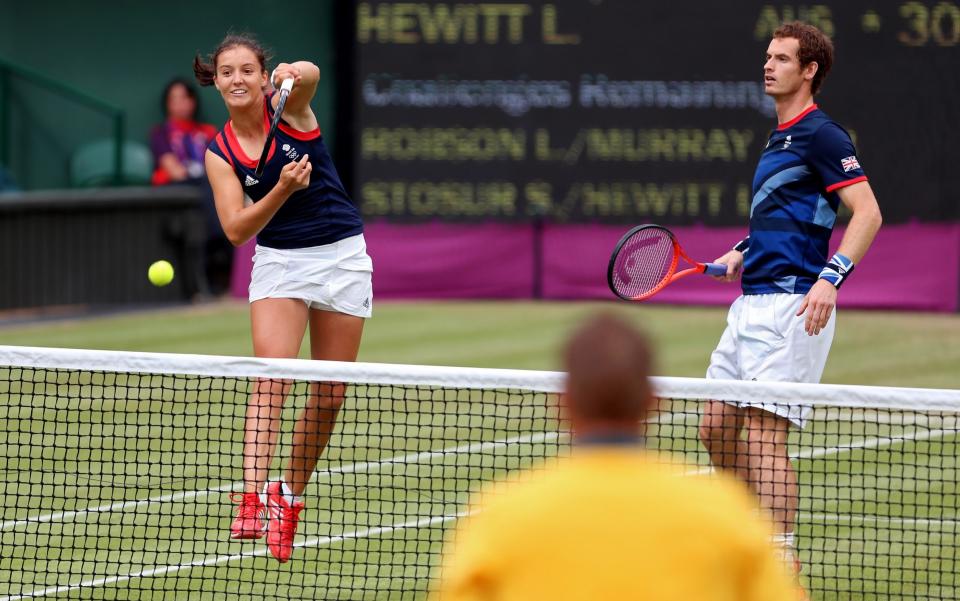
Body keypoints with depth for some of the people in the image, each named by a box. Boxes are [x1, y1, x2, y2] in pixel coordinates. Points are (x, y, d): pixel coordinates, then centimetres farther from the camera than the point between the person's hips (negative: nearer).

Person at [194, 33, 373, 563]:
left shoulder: (290, 108, -6)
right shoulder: (220, 152, -3)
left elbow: (311, 74, -29)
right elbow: (236, 229, -13)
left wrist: (297, 73, -51)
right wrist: (283, 189, -28)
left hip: (341, 256, 0)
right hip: (279, 263, 0)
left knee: (329, 395, 4)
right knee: (271, 377, -20)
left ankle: (289, 498, 21)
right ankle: (252, 499, -32)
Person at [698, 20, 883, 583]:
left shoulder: (821, 134, -9)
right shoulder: (779, 137, 20)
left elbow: (868, 212, -16)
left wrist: (830, 276, -28)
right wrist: (742, 252, 19)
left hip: (792, 305, -10)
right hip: (753, 303, 10)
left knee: (763, 433, -14)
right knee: (717, 428, 10)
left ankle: (783, 564, -12)